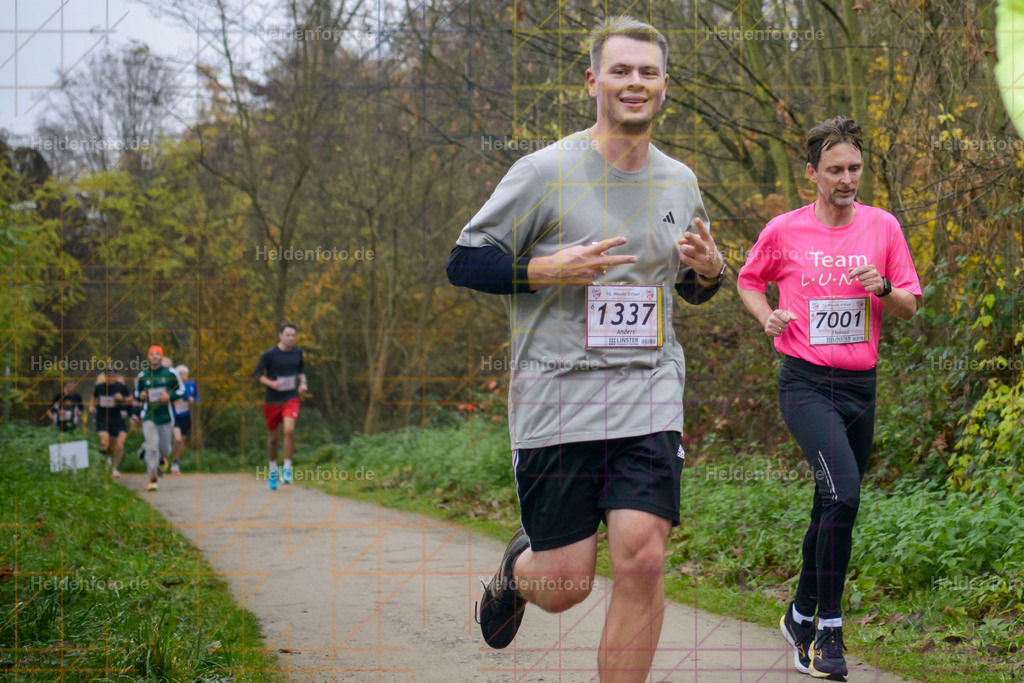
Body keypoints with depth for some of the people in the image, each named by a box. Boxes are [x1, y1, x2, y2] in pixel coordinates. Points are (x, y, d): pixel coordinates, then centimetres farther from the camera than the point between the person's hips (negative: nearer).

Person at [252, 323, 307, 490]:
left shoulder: (297, 352, 3)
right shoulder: (269, 354, -8)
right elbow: (257, 373, -4)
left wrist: (303, 383, 3)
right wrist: (270, 383, -21)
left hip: (291, 399, 1)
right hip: (272, 401, -1)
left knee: (289, 429, -24)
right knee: (273, 437, 9)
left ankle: (287, 469, -14)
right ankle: (273, 470, 32)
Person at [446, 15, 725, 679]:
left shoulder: (680, 182, 11)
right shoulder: (545, 172, -4)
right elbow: (465, 262, -3)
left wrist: (709, 272, 1)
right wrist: (549, 268, -18)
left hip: (650, 400, 3)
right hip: (557, 401, -3)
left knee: (642, 562, -12)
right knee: (564, 587, 1)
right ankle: (519, 566, 38)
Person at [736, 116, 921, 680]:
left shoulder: (882, 227, 5)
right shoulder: (784, 231, -1)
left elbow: (909, 306, 9)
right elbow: (749, 280, 16)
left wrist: (883, 288, -12)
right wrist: (767, 316, -3)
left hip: (860, 386, 4)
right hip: (805, 383, -4)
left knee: (832, 509, 11)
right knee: (843, 493, -24)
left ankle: (801, 615, 33)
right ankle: (828, 630, -14)